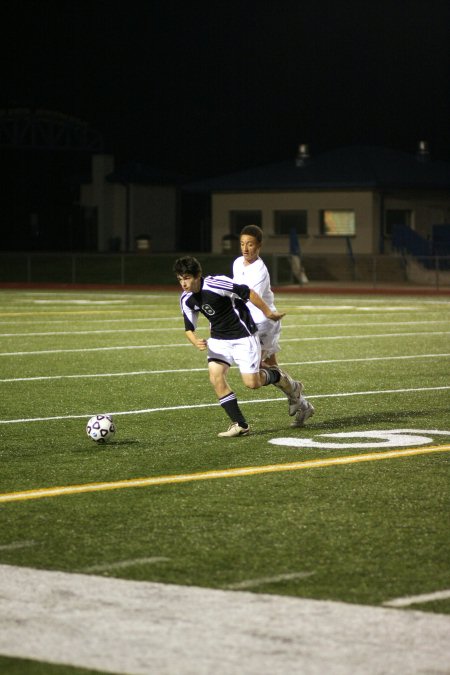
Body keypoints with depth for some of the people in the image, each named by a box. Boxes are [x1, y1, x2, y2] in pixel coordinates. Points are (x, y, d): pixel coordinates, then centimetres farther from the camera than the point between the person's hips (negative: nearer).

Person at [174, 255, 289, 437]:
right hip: (219, 339, 6)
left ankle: (275, 374, 27)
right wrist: (196, 342, -19)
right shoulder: (186, 299, -5)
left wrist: (268, 313, -8)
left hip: (243, 336, -6)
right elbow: (189, 328, 4)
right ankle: (240, 425, -5)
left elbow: (248, 293, -18)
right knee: (215, 376, -14)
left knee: (252, 383, -9)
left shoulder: (216, 284, -26)